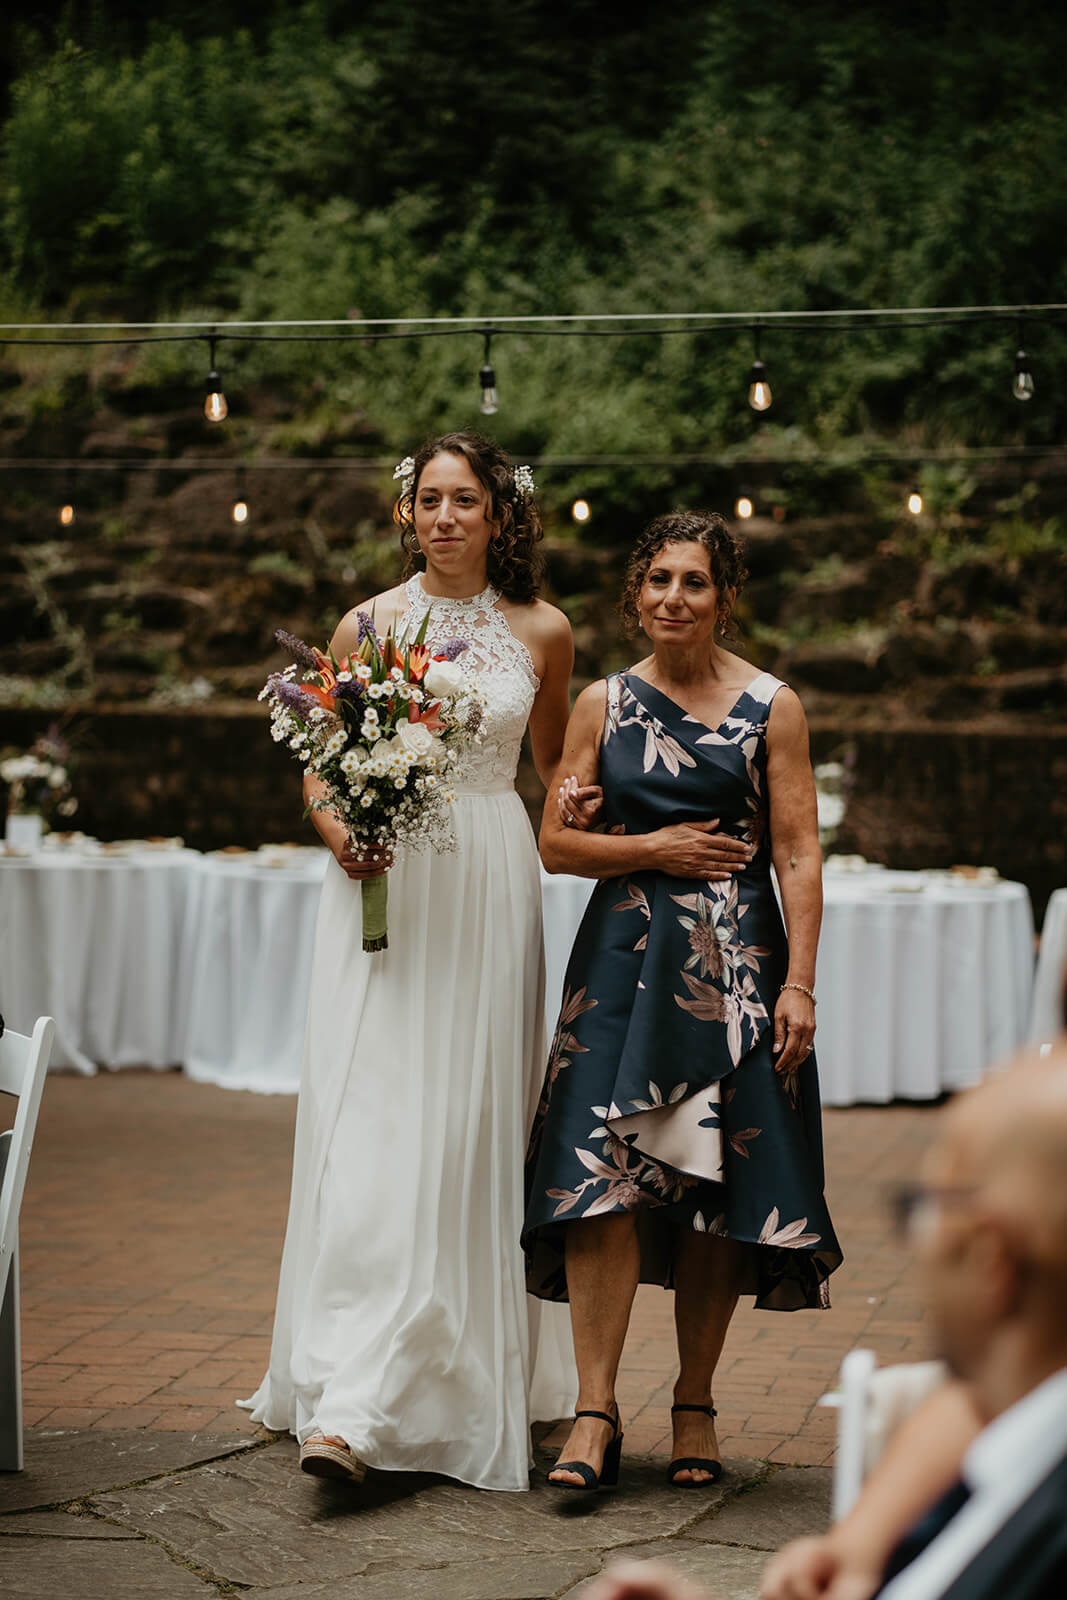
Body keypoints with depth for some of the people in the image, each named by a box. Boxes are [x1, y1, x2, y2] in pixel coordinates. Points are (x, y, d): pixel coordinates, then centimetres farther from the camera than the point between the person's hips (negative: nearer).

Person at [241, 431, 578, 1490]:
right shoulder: (367, 626, 5)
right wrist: (337, 830, -8)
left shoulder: (541, 633, 7)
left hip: (488, 885, 1)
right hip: (382, 883, -1)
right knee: (368, 1120, -8)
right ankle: (350, 1406, -7)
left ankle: (465, 1385, 10)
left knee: (468, 1126, 0)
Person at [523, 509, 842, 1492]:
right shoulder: (604, 703, 8)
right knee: (605, 1181, -9)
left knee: (718, 1190, 1)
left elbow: (798, 857, -1)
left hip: (734, 966, -1)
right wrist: (653, 849, -6)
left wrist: (799, 984, -8)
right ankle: (596, 1412, -7)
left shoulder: (771, 707, 2)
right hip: (623, 959, 1)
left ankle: (696, 1406, 13)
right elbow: (557, 842, 9)